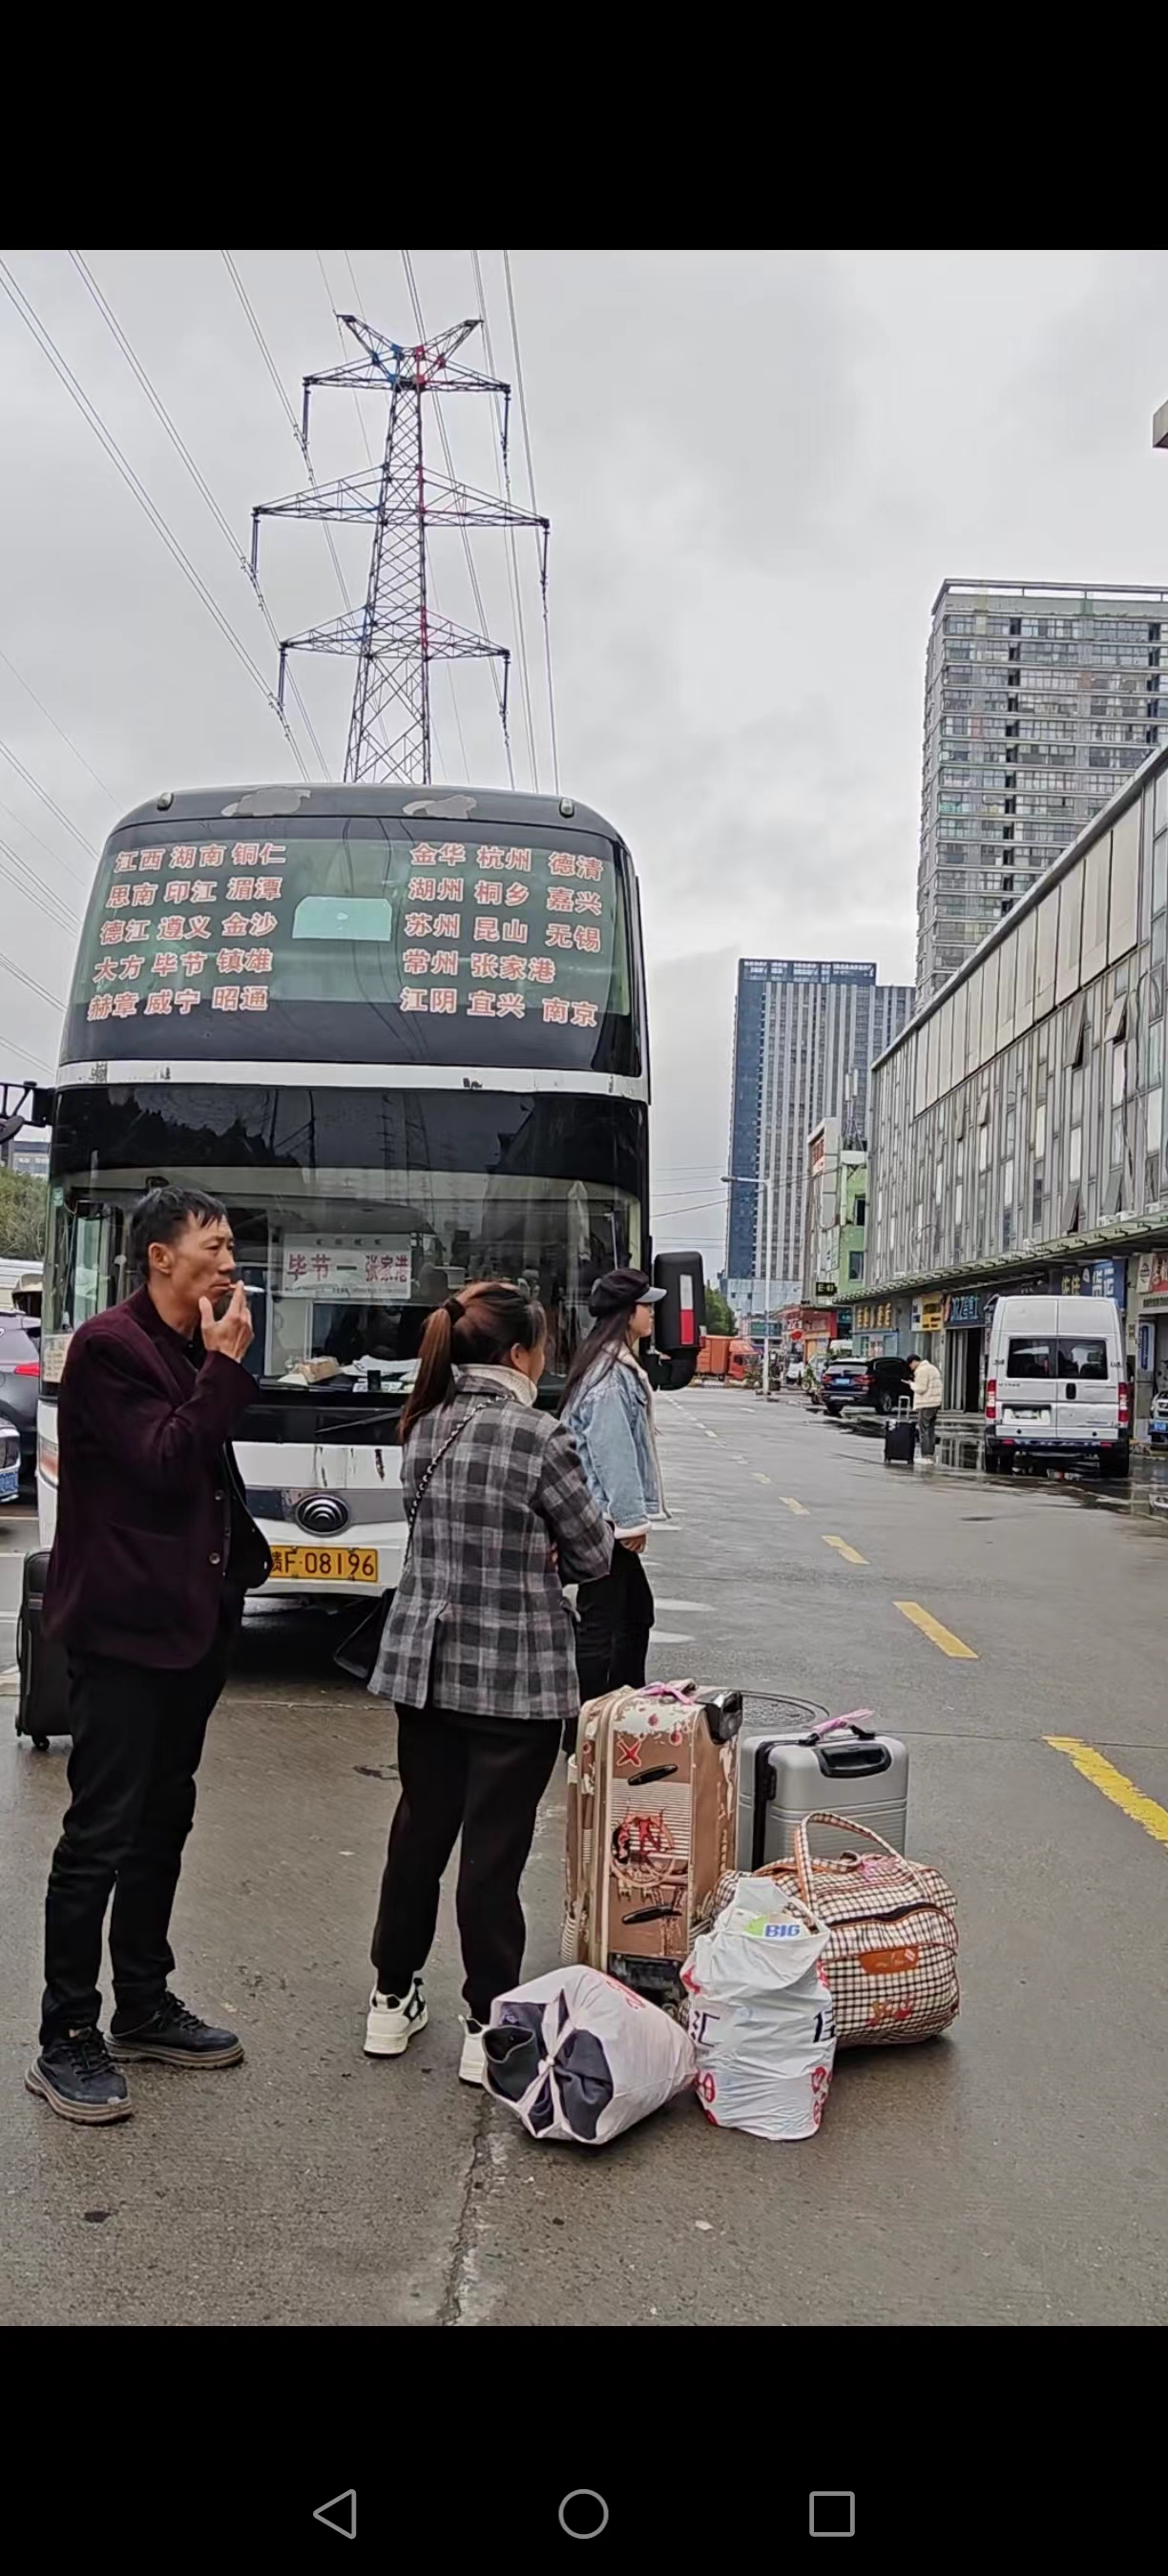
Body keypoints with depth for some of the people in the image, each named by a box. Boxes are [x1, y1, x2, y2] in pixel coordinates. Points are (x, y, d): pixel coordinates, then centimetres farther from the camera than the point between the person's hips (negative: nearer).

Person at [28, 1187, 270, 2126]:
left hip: (190, 1620, 8)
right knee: (101, 1833, -3)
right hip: (122, 1625, -8)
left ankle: (143, 2006, 29)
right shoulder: (109, 1346, -13)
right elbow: (163, 1464, -22)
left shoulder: (198, 1348, 11)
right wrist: (225, 1367, -18)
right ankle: (65, 2041, 7)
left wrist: (238, 1565, 11)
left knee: (162, 1820, 16)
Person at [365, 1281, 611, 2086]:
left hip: (426, 1666, 6)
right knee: (493, 1851, 3)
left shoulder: (425, 1429, 3)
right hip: (516, 1678, -6)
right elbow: (592, 1554, -6)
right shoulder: (539, 1437, -16)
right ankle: (489, 2027, 13)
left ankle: (393, 2000, 29)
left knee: (419, 1830, 17)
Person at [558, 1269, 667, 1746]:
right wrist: (631, 1519, -17)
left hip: (604, 1514, 11)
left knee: (636, 1609, 20)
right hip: (605, 1515, -11)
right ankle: (582, 1731, 1)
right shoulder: (611, 1373, -17)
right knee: (601, 1621, -6)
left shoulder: (616, 1365, 15)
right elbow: (612, 1450, -20)